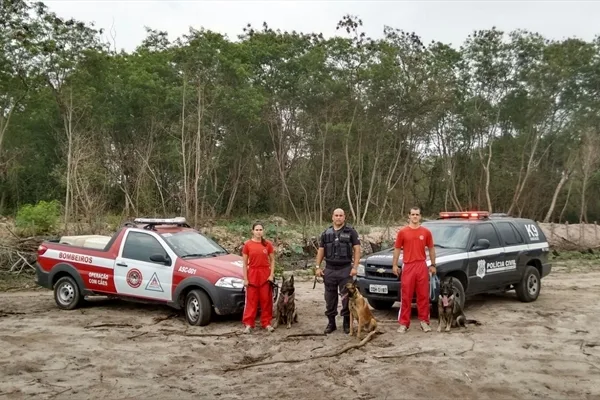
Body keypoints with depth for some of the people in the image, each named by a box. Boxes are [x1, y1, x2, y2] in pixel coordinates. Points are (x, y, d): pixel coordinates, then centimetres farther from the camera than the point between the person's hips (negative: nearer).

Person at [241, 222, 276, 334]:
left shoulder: (268, 244, 0)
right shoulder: (247, 244, -3)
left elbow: (272, 260, 5)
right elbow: (245, 263, -1)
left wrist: (272, 274, -5)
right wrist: (245, 278, -5)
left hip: (265, 275, 1)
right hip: (252, 274, -1)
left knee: (266, 300, 7)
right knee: (251, 300, 4)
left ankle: (266, 323, 17)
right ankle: (248, 324, 9)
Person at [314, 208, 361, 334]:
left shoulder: (351, 232, 0)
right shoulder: (326, 233, 10)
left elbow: (357, 249, -3)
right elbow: (321, 250, 13)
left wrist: (354, 267, -11)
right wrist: (318, 267, 5)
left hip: (346, 269, -3)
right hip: (329, 270, 3)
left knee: (347, 297, 0)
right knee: (330, 297, 8)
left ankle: (347, 323, 11)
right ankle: (331, 322, 18)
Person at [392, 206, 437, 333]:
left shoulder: (426, 232, 5)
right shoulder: (402, 232, 1)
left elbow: (431, 249, 12)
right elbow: (397, 249, 6)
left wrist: (433, 265, 9)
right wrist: (394, 265, 2)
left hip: (422, 266, 1)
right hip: (408, 267, -1)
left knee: (423, 295, 6)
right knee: (406, 296, 2)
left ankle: (424, 321, 17)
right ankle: (404, 323, 7)